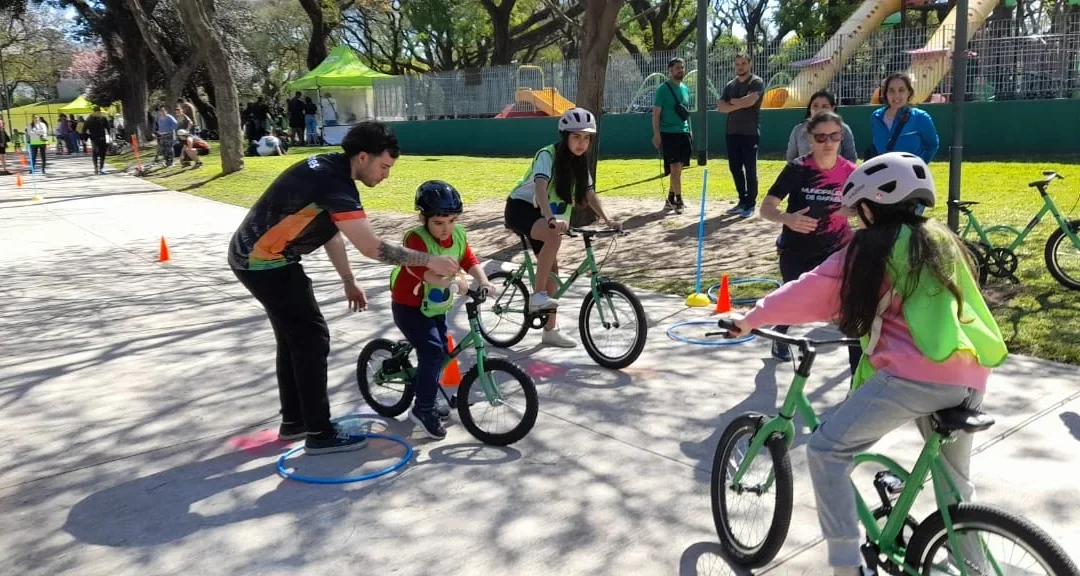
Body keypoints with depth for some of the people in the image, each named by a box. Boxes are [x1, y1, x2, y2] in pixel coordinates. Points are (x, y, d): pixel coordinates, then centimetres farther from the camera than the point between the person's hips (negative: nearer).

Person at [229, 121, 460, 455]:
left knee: (294, 336, 18)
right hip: (265, 262, -10)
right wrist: (430, 260, -25)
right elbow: (372, 247, -31)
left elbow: (331, 231, 14)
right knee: (312, 337, -5)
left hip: (256, 255, 10)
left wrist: (349, 282, 19)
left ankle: (293, 421, 30)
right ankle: (319, 433, 3)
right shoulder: (333, 183, -26)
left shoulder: (330, 169, 5)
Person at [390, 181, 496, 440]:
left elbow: (470, 260, -2)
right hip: (410, 307, -8)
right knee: (433, 353, -19)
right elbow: (423, 270, -41)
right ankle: (423, 409, -7)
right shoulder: (417, 239, -26)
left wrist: (484, 281, -20)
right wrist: (453, 283, -50)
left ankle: (427, 402, 33)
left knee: (441, 354, 14)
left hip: (436, 307, 8)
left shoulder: (458, 234, -4)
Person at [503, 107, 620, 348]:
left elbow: (589, 194, 3)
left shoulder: (580, 162, 1)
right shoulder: (548, 155, -23)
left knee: (552, 268, 4)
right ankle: (537, 295, -27)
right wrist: (551, 219, -54)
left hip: (540, 214, 8)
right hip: (520, 208, -8)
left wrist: (607, 219, -12)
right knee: (554, 236, -36)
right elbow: (540, 188, -38)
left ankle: (550, 330, 13)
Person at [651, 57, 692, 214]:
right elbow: (656, 113, -10)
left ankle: (671, 199, 19)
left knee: (678, 168, 10)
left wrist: (689, 130, 17)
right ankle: (679, 201, -6)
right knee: (675, 167, -11)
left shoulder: (685, 89, 13)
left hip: (683, 133, 7)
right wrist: (656, 134, -16)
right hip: (668, 133, -7)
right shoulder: (663, 89, -7)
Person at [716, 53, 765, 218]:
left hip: (750, 133, -6)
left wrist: (732, 101, -4)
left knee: (750, 169, -2)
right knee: (735, 167, 10)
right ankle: (742, 201, 21)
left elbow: (749, 101, -21)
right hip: (732, 132, 6)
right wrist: (739, 104, -13)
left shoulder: (757, 82, -4)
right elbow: (720, 106, 1)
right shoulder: (730, 85, 13)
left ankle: (750, 204, 5)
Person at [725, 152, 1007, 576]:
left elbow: (811, 294, 5)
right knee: (956, 481, 26)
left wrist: (750, 320, 17)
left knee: (826, 450, 1)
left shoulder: (871, 248, 1)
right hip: (970, 376, 8)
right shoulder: (943, 241, 20)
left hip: (916, 375, -7)